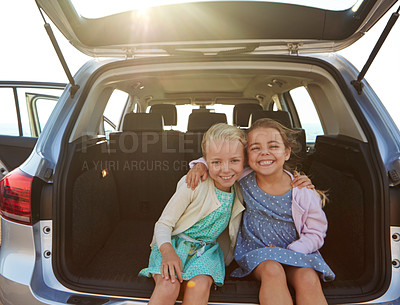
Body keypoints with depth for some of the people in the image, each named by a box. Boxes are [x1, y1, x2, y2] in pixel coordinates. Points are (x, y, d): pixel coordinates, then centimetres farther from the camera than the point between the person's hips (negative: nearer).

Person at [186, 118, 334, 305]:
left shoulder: (303, 191, -10)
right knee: (273, 270, -32)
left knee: (308, 279, -30)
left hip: (296, 250, 1)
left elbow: (315, 233, -1)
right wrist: (201, 164, -11)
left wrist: (289, 252, -16)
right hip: (255, 249, 0)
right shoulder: (243, 181, -6)